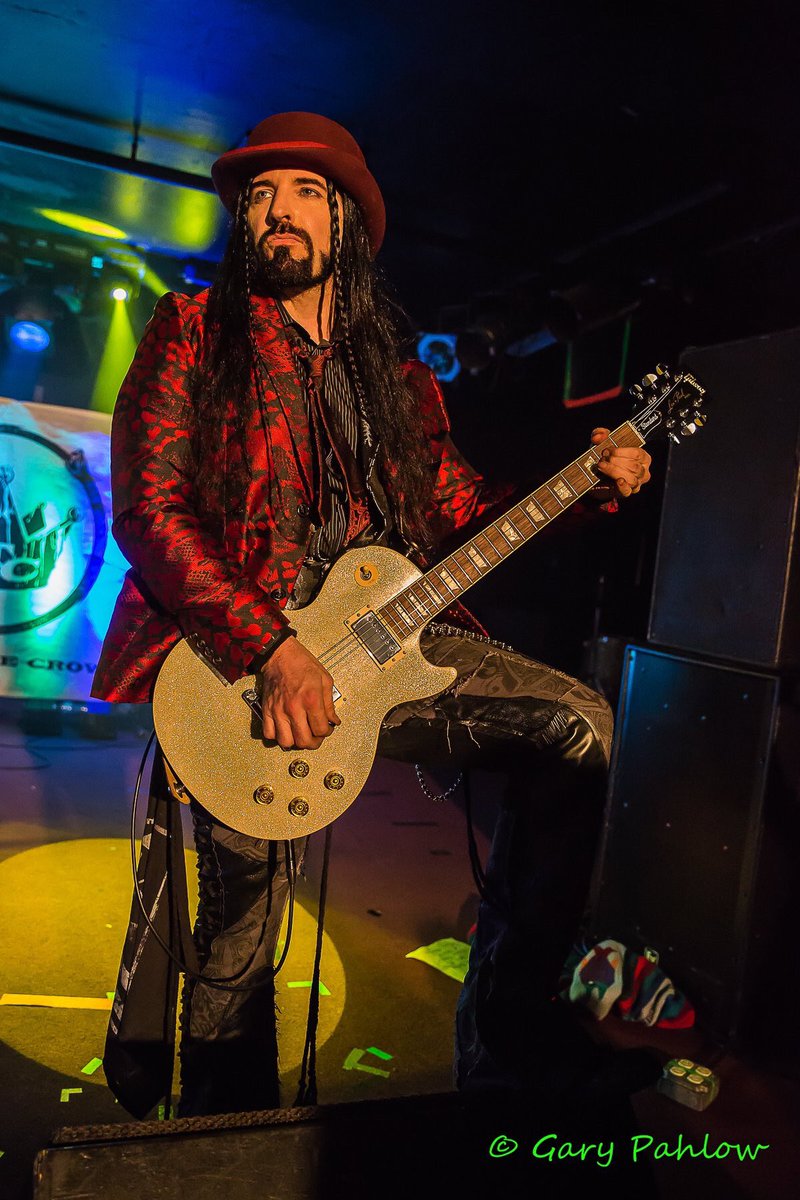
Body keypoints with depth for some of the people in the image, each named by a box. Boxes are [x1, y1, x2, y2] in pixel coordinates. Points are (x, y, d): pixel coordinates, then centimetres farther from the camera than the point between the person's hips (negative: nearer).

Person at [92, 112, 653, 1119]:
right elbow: (145, 508, -7)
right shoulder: (191, 334, 5)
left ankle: (503, 1044, 2)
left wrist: (586, 482, 4)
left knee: (579, 725, -9)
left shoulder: (397, 375, 18)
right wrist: (269, 650, -19)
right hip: (232, 656, -4)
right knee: (234, 949, -6)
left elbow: (461, 515, 19)